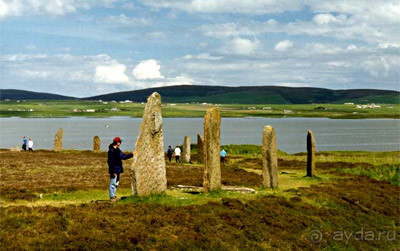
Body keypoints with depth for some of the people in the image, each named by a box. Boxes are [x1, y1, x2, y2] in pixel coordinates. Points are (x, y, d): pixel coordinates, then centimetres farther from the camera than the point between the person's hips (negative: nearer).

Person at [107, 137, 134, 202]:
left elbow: (123, 156, 22)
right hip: (114, 170, -10)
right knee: (113, 183, -4)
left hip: (117, 170, 10)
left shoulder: (117, 150, 13)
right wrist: (113, 171, -22)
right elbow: (111, 162, -19)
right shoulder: (111, 151, -16)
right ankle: (112, 197, 1)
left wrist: (132, 154, 20)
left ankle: (113, 195, 23)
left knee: (116, 183, 15)